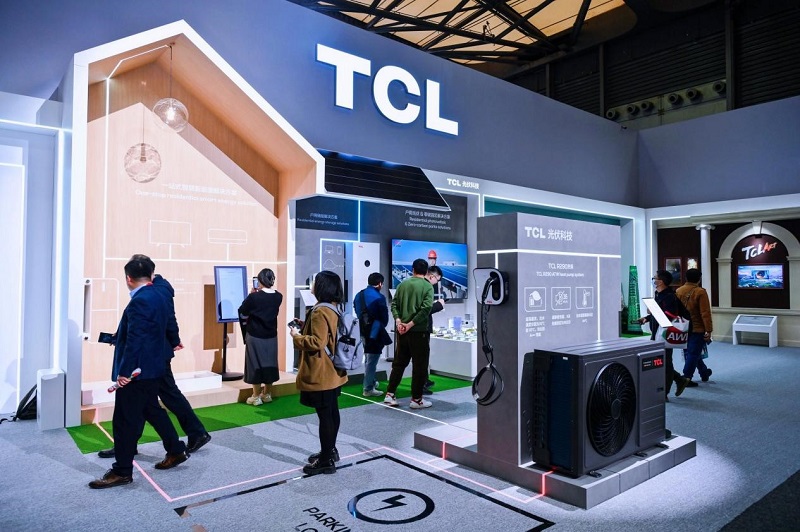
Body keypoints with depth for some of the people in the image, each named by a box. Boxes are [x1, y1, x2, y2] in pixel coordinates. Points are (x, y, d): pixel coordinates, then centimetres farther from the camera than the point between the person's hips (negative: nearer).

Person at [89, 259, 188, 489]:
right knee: (152, 409, 21)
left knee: (125, 421, 1)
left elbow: (134, 340, -24)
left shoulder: (139, 301, -21)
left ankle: (122, 471, 13)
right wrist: (116, 338, 30)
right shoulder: (157, 297, 9)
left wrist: (124, 371, -21)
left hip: (137, 370, -10)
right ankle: (176, 450, 30)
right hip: (153, 367, 10)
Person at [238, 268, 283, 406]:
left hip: (255, 336, -4)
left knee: (256, 364, 5)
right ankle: (267, 394, 23)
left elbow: (242, 312, -4)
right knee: (269, 363, 14)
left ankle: (256, 397, 12)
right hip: (271, 336, 4)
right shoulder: (278, 297, -4)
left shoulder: (254, 297, -18)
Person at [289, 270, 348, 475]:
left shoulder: (320, 312, -22)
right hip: (333, 371, 10)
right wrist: (304, 327, 14)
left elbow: (316, 343, -26)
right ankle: (330, 451, 31)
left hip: (321, 374, -10)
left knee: (324, 415, -2)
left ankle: (326, 460, 8)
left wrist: (296, 336, -12)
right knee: (332, 412, 18)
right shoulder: (333, 308, 9)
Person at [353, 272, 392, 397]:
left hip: (362, 331, 8)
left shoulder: (358, 295, 4)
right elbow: (385, 318, -9)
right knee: (372, 361, 1)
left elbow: (357, 313, 9)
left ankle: (370, 382, 38)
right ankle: (368, 389, 7)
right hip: (374, 333, -8)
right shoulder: (379, 297, -16)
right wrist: (381, 327, 10)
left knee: (367, 359, 23)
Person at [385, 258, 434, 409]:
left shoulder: (403, 284, 9)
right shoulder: (427, 286, -5)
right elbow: (426, 308, -17)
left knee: (399, 362, 15)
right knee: (420, 365, 4)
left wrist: (398, 321, -7)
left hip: (402, 330, 5)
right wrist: (411, 324, -15)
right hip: (419, 331, -5)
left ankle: (390, 394, 15)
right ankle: (416, 399, 9)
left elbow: (394, 304, 2)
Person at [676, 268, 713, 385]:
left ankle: (704, 372, 36)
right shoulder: (700, 292, -14)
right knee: (693, 353, 0)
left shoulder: (679, 291, 1)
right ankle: (686, 378, -1)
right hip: (697, 329, -6)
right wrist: (708, 331, -13)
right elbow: (705, 313, -17)